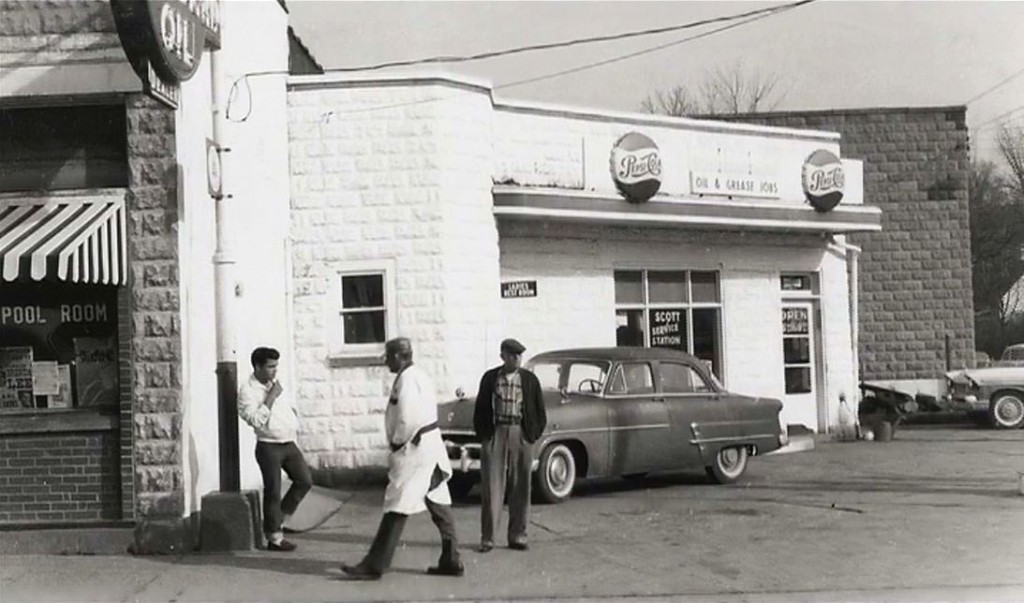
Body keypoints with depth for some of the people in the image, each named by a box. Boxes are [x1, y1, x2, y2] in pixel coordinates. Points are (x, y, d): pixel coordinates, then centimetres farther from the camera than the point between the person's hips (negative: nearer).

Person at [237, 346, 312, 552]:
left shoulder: (276, 383, 11)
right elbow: (255, 419, -24)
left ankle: (279, 518, 19)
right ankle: (274, 537, 5)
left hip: (289, 443, 7)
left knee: (305, 480, 3)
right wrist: (270, 397, -23)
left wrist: (294, 426, 18)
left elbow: (291, 406, 28)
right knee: (273, 492, -5)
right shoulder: (247, 390, -12)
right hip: (269, 446, -7)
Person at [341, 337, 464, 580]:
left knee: (397, 509, -5)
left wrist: (396, 444, -10)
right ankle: (451, 561, 17)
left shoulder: (407, 380, -17)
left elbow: (408, 420, -24)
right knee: (439, 505, 12)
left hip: (414, 451, -10)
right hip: (430, 448, 10)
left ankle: (374, 566, 0)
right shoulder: (420, 375, 15)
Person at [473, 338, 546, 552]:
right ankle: (487, 537, 3)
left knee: (520, 488, 5)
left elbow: (540, 412, 8)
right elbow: (480, 408, 7)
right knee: (491, 485, -1)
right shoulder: (490, 378, 4)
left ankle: (517, 535, 13)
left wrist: (534, 435, 0)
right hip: (495, 433, -1)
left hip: (521, 435, 1)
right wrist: (483, 434, 1)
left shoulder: (530, 379, 5)